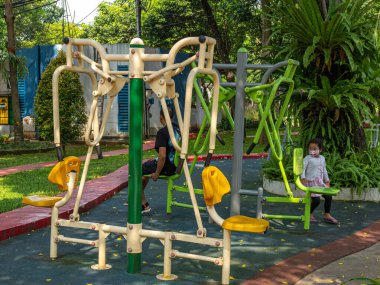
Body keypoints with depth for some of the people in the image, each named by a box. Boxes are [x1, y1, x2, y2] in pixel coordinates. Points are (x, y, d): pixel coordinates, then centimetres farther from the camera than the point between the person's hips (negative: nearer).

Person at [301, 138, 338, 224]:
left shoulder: (322, 158, 13)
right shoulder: (307, 158, -8)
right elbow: (303, 169, -17)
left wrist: (327, 180, 26)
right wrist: (303, 178, -32)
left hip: (320, 182, 7)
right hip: (311, 182, -7)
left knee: (329, 196, 3)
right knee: (316, 199, -16)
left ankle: (327, 215, 20)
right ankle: (309, 214, 9)